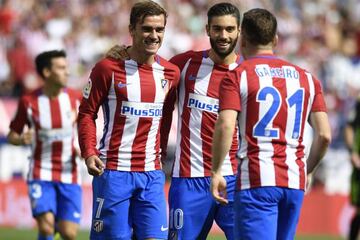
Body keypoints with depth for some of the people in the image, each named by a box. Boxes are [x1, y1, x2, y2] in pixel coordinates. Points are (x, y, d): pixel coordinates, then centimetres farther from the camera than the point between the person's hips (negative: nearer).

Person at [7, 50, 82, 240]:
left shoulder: (76, 99, -1)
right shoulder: (29, 102, -6)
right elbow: (12, 135, 4)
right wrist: (21, 139, -19)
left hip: (69, 176, 2)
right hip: (41, 174, -2)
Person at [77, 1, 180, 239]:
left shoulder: (171, 73, 8)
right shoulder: (108, 68, -4)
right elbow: (87, 113, -1)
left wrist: (162, 152, 13)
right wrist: (89, 152, -13)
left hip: (152, 174, 4)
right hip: (113, 172, -3)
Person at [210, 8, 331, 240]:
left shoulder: (236, 77, 0)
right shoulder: (306, 78, 13)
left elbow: (225, 127, -14)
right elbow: (324, 135, 7)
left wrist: (216, 172, -5)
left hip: (256, 180, -5)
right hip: (295, 181, 5)